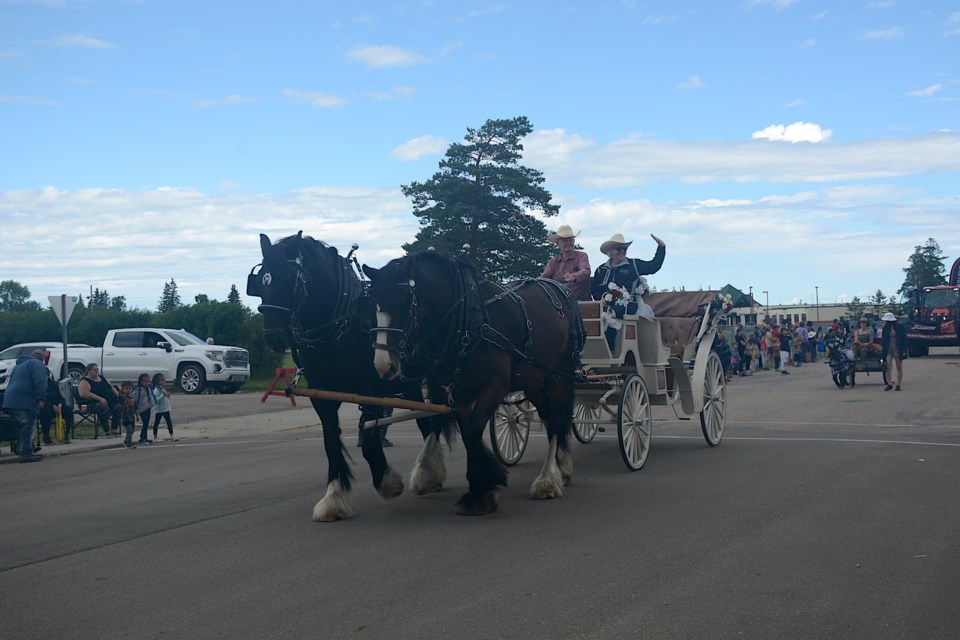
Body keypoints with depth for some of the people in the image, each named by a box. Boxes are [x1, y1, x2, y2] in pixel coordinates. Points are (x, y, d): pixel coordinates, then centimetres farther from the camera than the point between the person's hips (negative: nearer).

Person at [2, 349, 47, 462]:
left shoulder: (18, 366, 32)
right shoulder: (37, 364, 3)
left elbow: (10, 382, 35)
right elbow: (40, 382, -13)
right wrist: (41, 398, -19)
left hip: (10, 401, 9)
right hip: (24, 401, -9)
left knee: (23, 426, 14)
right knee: (28, 426, -11)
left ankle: (26, 452, 14)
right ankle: (26, 454, -17)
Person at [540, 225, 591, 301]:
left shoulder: (582, 256, 6)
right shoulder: (553, 262, 18)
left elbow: (586, 271, -13)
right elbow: (545, 276, 5)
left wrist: (574, 276, -36)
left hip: (580, 300, -3)